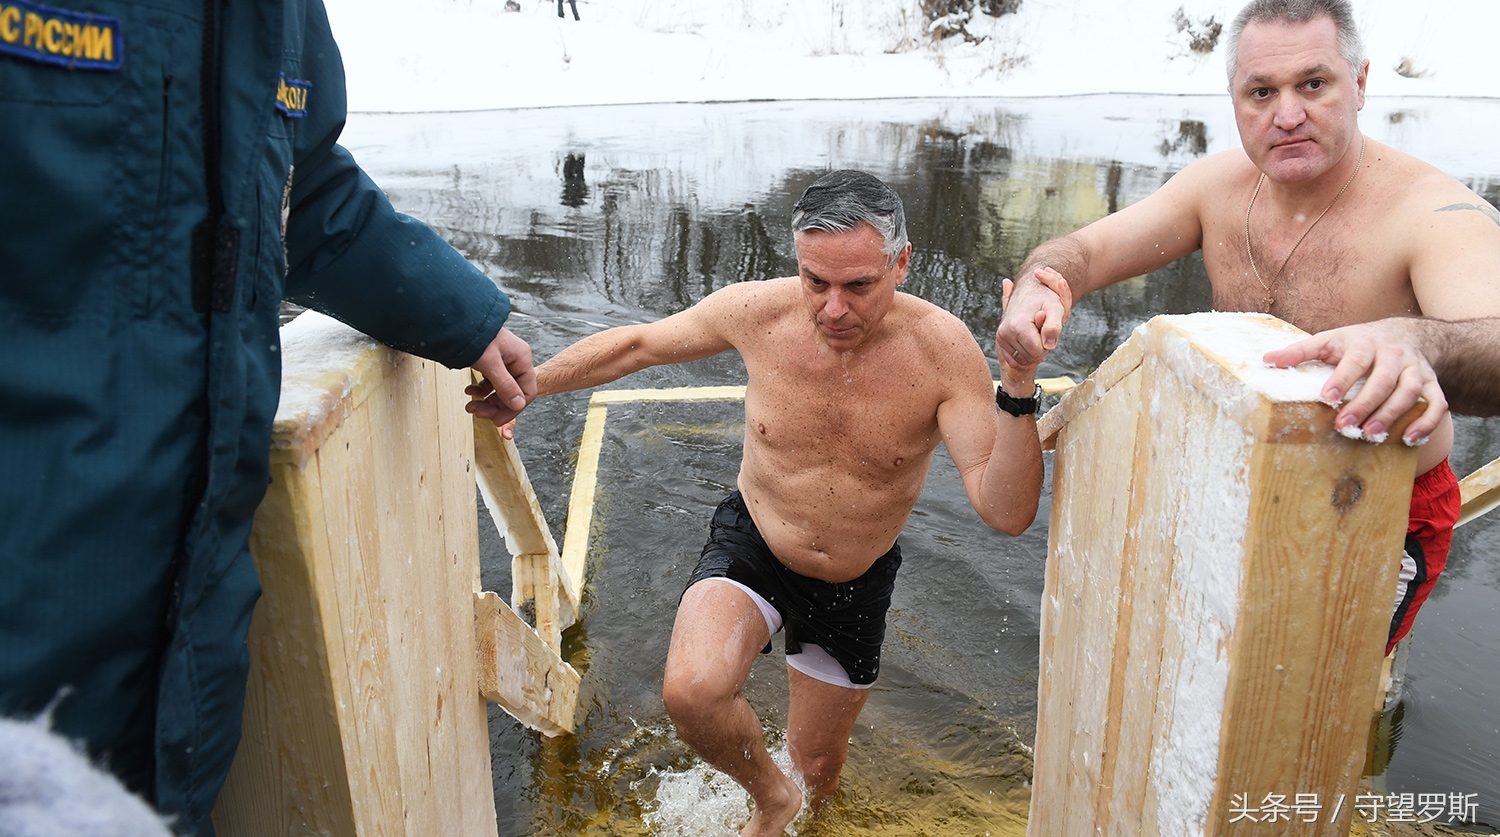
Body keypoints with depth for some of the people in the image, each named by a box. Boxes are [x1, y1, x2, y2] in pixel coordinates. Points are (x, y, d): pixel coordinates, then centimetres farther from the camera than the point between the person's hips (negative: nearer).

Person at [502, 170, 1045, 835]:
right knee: (692, 694, -30)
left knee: (818, 771, 18)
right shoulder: (758, 312, -21)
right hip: (752, 547, 0)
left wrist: (1018, 383, -44)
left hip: (856, 581, 1)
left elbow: (1007, 513, -30)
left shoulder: (942, 350, -25)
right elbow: (637, 344, -3)